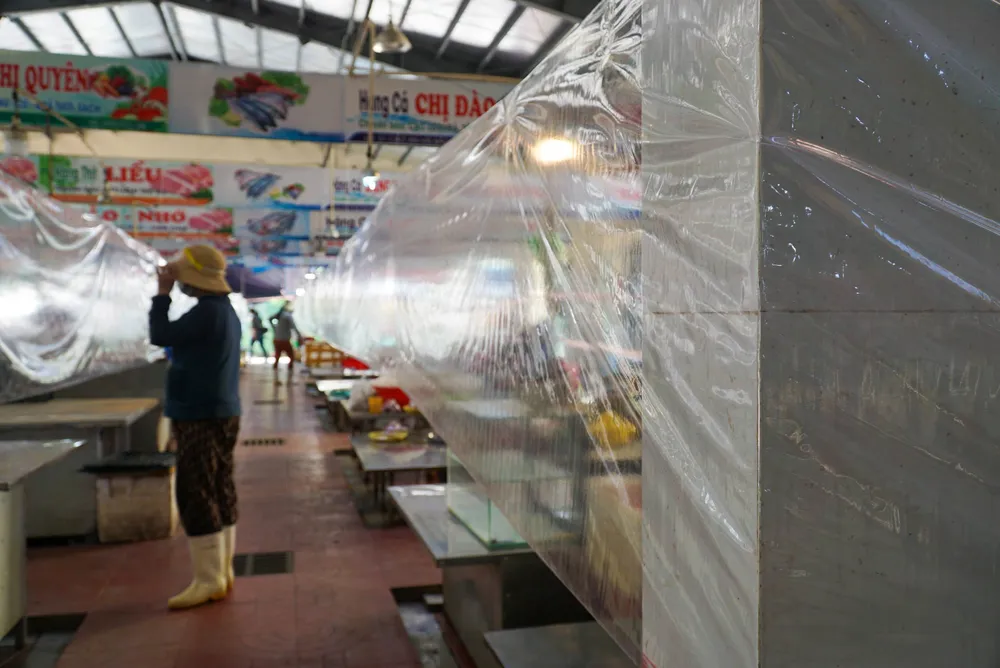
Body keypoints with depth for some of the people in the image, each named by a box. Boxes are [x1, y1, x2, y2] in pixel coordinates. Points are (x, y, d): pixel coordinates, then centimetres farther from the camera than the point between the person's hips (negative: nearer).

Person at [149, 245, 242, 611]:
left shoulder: (206, 311, -17)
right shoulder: (225, 310, 15)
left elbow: (160, 336, -11)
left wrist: (163, 292, -4)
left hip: (200, 417, -10)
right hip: (219, 413, 10)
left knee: (196, 496, -6)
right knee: (219, 494, 10)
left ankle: (207, 580, -1)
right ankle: (221, 573, 15)